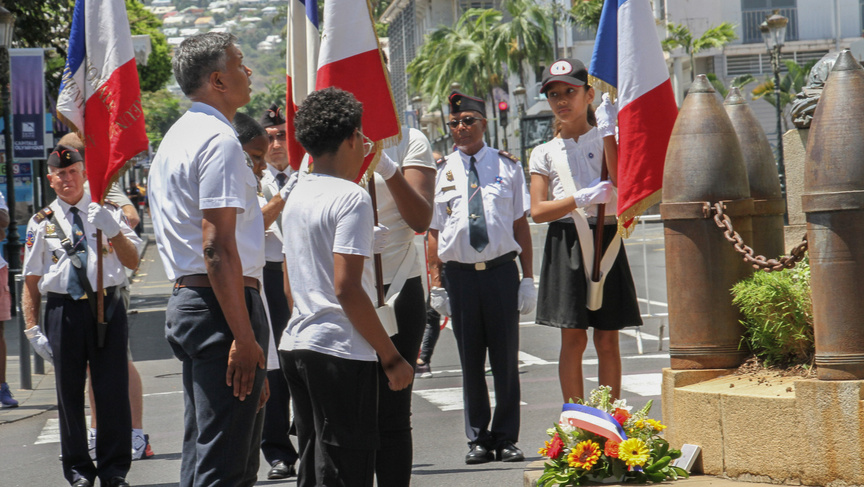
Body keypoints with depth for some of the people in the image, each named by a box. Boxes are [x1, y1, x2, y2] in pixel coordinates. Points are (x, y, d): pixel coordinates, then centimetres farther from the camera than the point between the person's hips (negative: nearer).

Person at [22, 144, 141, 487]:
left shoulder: (108, 212, 9)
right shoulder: (41, 223, 9)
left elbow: (132, 262, 2)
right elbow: (31, 281, 8)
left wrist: (113, 231, -14)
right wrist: (32, 328, 1)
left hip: (107, 306, 0)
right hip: (63, 309, 1)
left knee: (112, 390, -1)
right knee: (70, 393, 5)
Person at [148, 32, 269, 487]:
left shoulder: (174, 138, 19)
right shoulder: (219, 141, -13)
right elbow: (218, 247, -22)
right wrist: (245, 337, -23)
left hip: (185, 300, 10)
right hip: (221, 304, -10)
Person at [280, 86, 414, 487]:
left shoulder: (297, 195, 14)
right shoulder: (352, 198, -13)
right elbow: (346, 289, -20)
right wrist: (392, 358, -14)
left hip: (296, 345, 9)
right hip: (341, 350, -9)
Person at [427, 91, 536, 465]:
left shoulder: (507, 166, 7)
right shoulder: (440, 172, 6)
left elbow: (521, 224, 7)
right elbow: (433, 232, 7)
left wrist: (528, 279, 2)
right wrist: (436, 284, 2)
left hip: (502, 270, 0)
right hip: (459, 274, 0)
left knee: (505, 358, 3)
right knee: (470, 360, 5)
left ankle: (506, 439, 13)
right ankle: (478, 439, 15)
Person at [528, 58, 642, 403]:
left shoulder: (606, 138, 8)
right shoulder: (545, 153, 10)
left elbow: (621, 179, -13)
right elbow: (537, 211, 0)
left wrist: (607, 130, -14)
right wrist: (583, 198, -12)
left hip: (606, 240, 0)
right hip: (566, 245, 0)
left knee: (607, 339, 1)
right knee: (573, 338, -1)